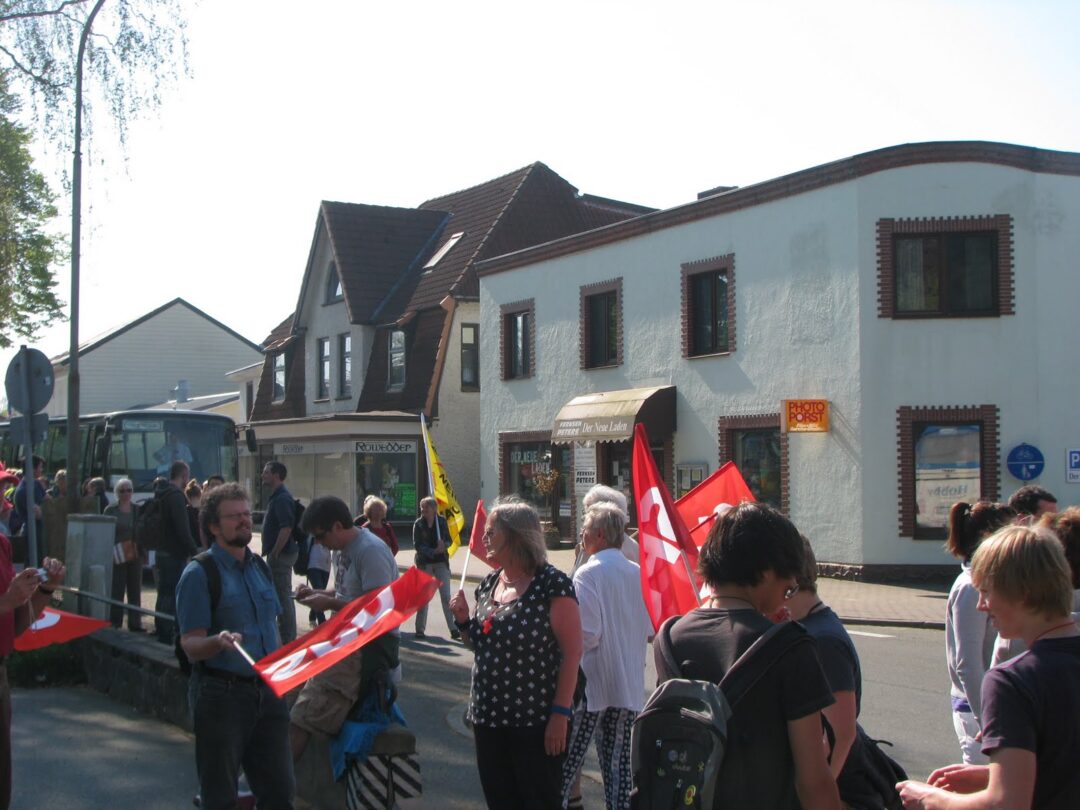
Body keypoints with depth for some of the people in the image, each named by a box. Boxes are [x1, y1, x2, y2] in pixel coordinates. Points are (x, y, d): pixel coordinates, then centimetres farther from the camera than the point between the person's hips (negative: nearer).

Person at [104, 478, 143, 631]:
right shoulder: (110, 510, 1)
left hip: (135, 556, 3)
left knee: (135, 590, 6)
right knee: (116, 590, -2)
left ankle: (135, 623, 11)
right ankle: (115, 622, 4)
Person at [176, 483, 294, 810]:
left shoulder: (259, 567, 12)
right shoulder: (199, 572, -9)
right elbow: (191, 645, -15)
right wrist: (218, 642, -34)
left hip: (267, 693, 6)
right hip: (223, 694, -6)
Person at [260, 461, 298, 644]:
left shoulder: (282, 498, -17)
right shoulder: (277, 496, 15)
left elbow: (286, 528, -25)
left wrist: (274, 553, -21)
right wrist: (271, 553, 18)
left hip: (281, 554, -11)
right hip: (281, 553, 11)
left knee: (283, 597, -6)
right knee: (283, 596, 15)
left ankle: (288, 639, -2)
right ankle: (289, 638, 22)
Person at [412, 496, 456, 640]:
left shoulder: (442, 521, 1)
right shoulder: (418, 524, -4)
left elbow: (448, 540, 6)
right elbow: (417, 545, -10)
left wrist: (444, 544, -18)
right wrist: (433, 552, -22)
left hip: (441, 563, 1)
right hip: (424, 563, -1)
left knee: (446, 596, -2)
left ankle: (453, 628, 0)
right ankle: (420, 629, 13)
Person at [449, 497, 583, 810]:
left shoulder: (551, 584, -12)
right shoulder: (488, 584, 10)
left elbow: (572, 651, -14)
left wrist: (561, 713, -18)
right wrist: (463, 620, 1)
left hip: (536, 723, -7)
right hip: (489, 719, 7)